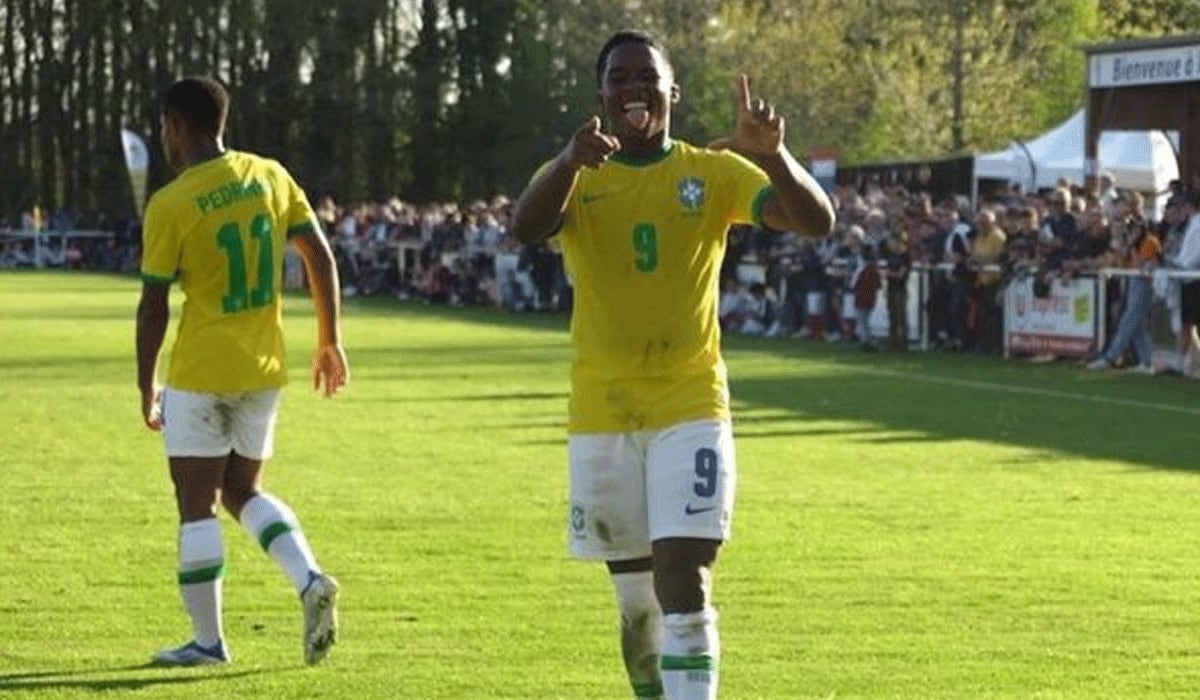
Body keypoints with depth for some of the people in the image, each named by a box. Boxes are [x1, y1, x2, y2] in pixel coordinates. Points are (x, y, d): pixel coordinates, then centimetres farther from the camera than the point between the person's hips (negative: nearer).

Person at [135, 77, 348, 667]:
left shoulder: (170, 206, -12)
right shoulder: (269, 176, 2)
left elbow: (153, 305, -8)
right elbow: (320, 256, 4)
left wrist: (146, 386, 3)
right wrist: (329, 341, 13)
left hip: (199, 375, -5)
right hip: (264, 369, 5)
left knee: (196, 507, 4)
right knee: (242, 492, 18)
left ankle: (207, 641, 7)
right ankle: (310, 580, -4)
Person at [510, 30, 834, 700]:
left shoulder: (713, 173, 0)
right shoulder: (575, 178, 1)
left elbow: (817, 222, -11)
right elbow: (526, 227, -22)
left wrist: (772, 154, -31)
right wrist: (570, 162, -43)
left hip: (691, 408, -2)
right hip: (601, 412, 2)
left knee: (683, 581, -14)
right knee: (637, 599, 9)